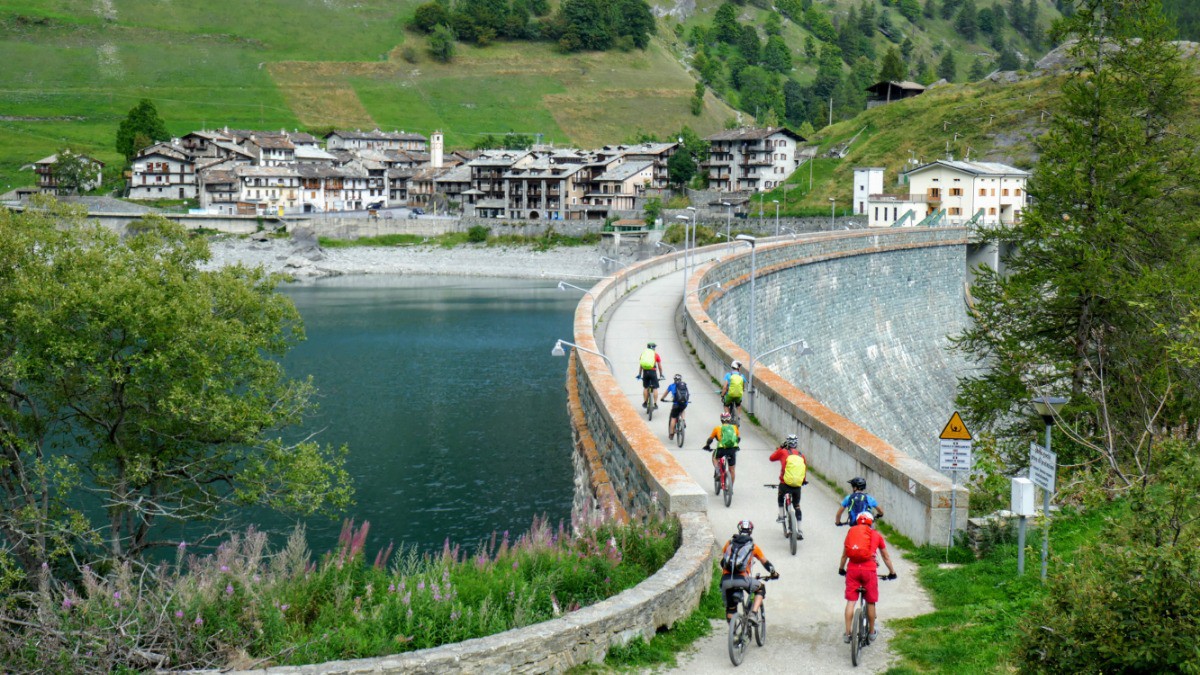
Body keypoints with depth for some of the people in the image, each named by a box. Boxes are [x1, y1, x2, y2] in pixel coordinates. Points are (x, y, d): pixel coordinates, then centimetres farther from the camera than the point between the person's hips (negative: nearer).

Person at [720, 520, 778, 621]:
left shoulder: (729, 543, 18)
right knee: (761, 588, 25)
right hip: (742, 579, -2)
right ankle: (753, 614, 8)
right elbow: (765, 562, 22)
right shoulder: (753, 546, 13)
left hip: (726, 579, 2)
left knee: (730, 608, 18)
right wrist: (774, 573, 40)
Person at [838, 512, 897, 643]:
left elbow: (844, 554, 21)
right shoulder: (876, 535, 15)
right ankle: (871, 632, 24)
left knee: (850, 601, 5)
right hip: (869, 569, -1)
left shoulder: (851, 531, 16)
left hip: (852, 568, 1)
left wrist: (841, 568, 35)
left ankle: (847, 633, 4)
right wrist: (892, 572, 33)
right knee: (871, 602, 13)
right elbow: (886, 557, 21)